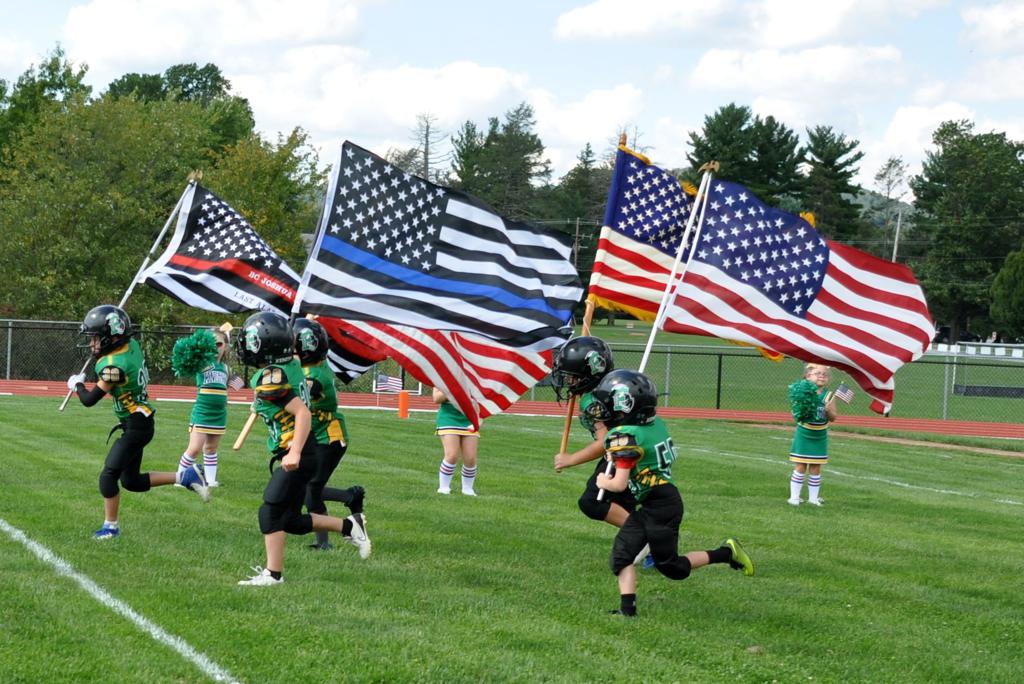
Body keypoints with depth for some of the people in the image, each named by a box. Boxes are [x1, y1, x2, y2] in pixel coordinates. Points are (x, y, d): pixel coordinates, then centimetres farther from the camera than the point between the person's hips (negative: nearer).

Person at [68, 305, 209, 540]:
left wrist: (77, 384, 2)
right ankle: (185, 477, 19)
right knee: (131, 481, 16)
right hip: (139, 424, 10)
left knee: (109, 474, -8)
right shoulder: (132, 344, -1)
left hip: (136, 427, -10)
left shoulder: (114, 365, -25)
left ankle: (111, 526, 3)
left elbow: (89, 400, -18)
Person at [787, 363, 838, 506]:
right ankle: (794, 497, 10)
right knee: (800, 467, 2)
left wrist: (828, 409, -23)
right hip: (804, 435, -2)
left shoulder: (828, 396, -4)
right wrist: (801, 407, -30)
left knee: (816, 468, 7)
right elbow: (796, 414, -10)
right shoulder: (803, 394, -10)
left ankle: (813, 497, 16)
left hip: (819, 437, 2)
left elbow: (833, 417, -4)